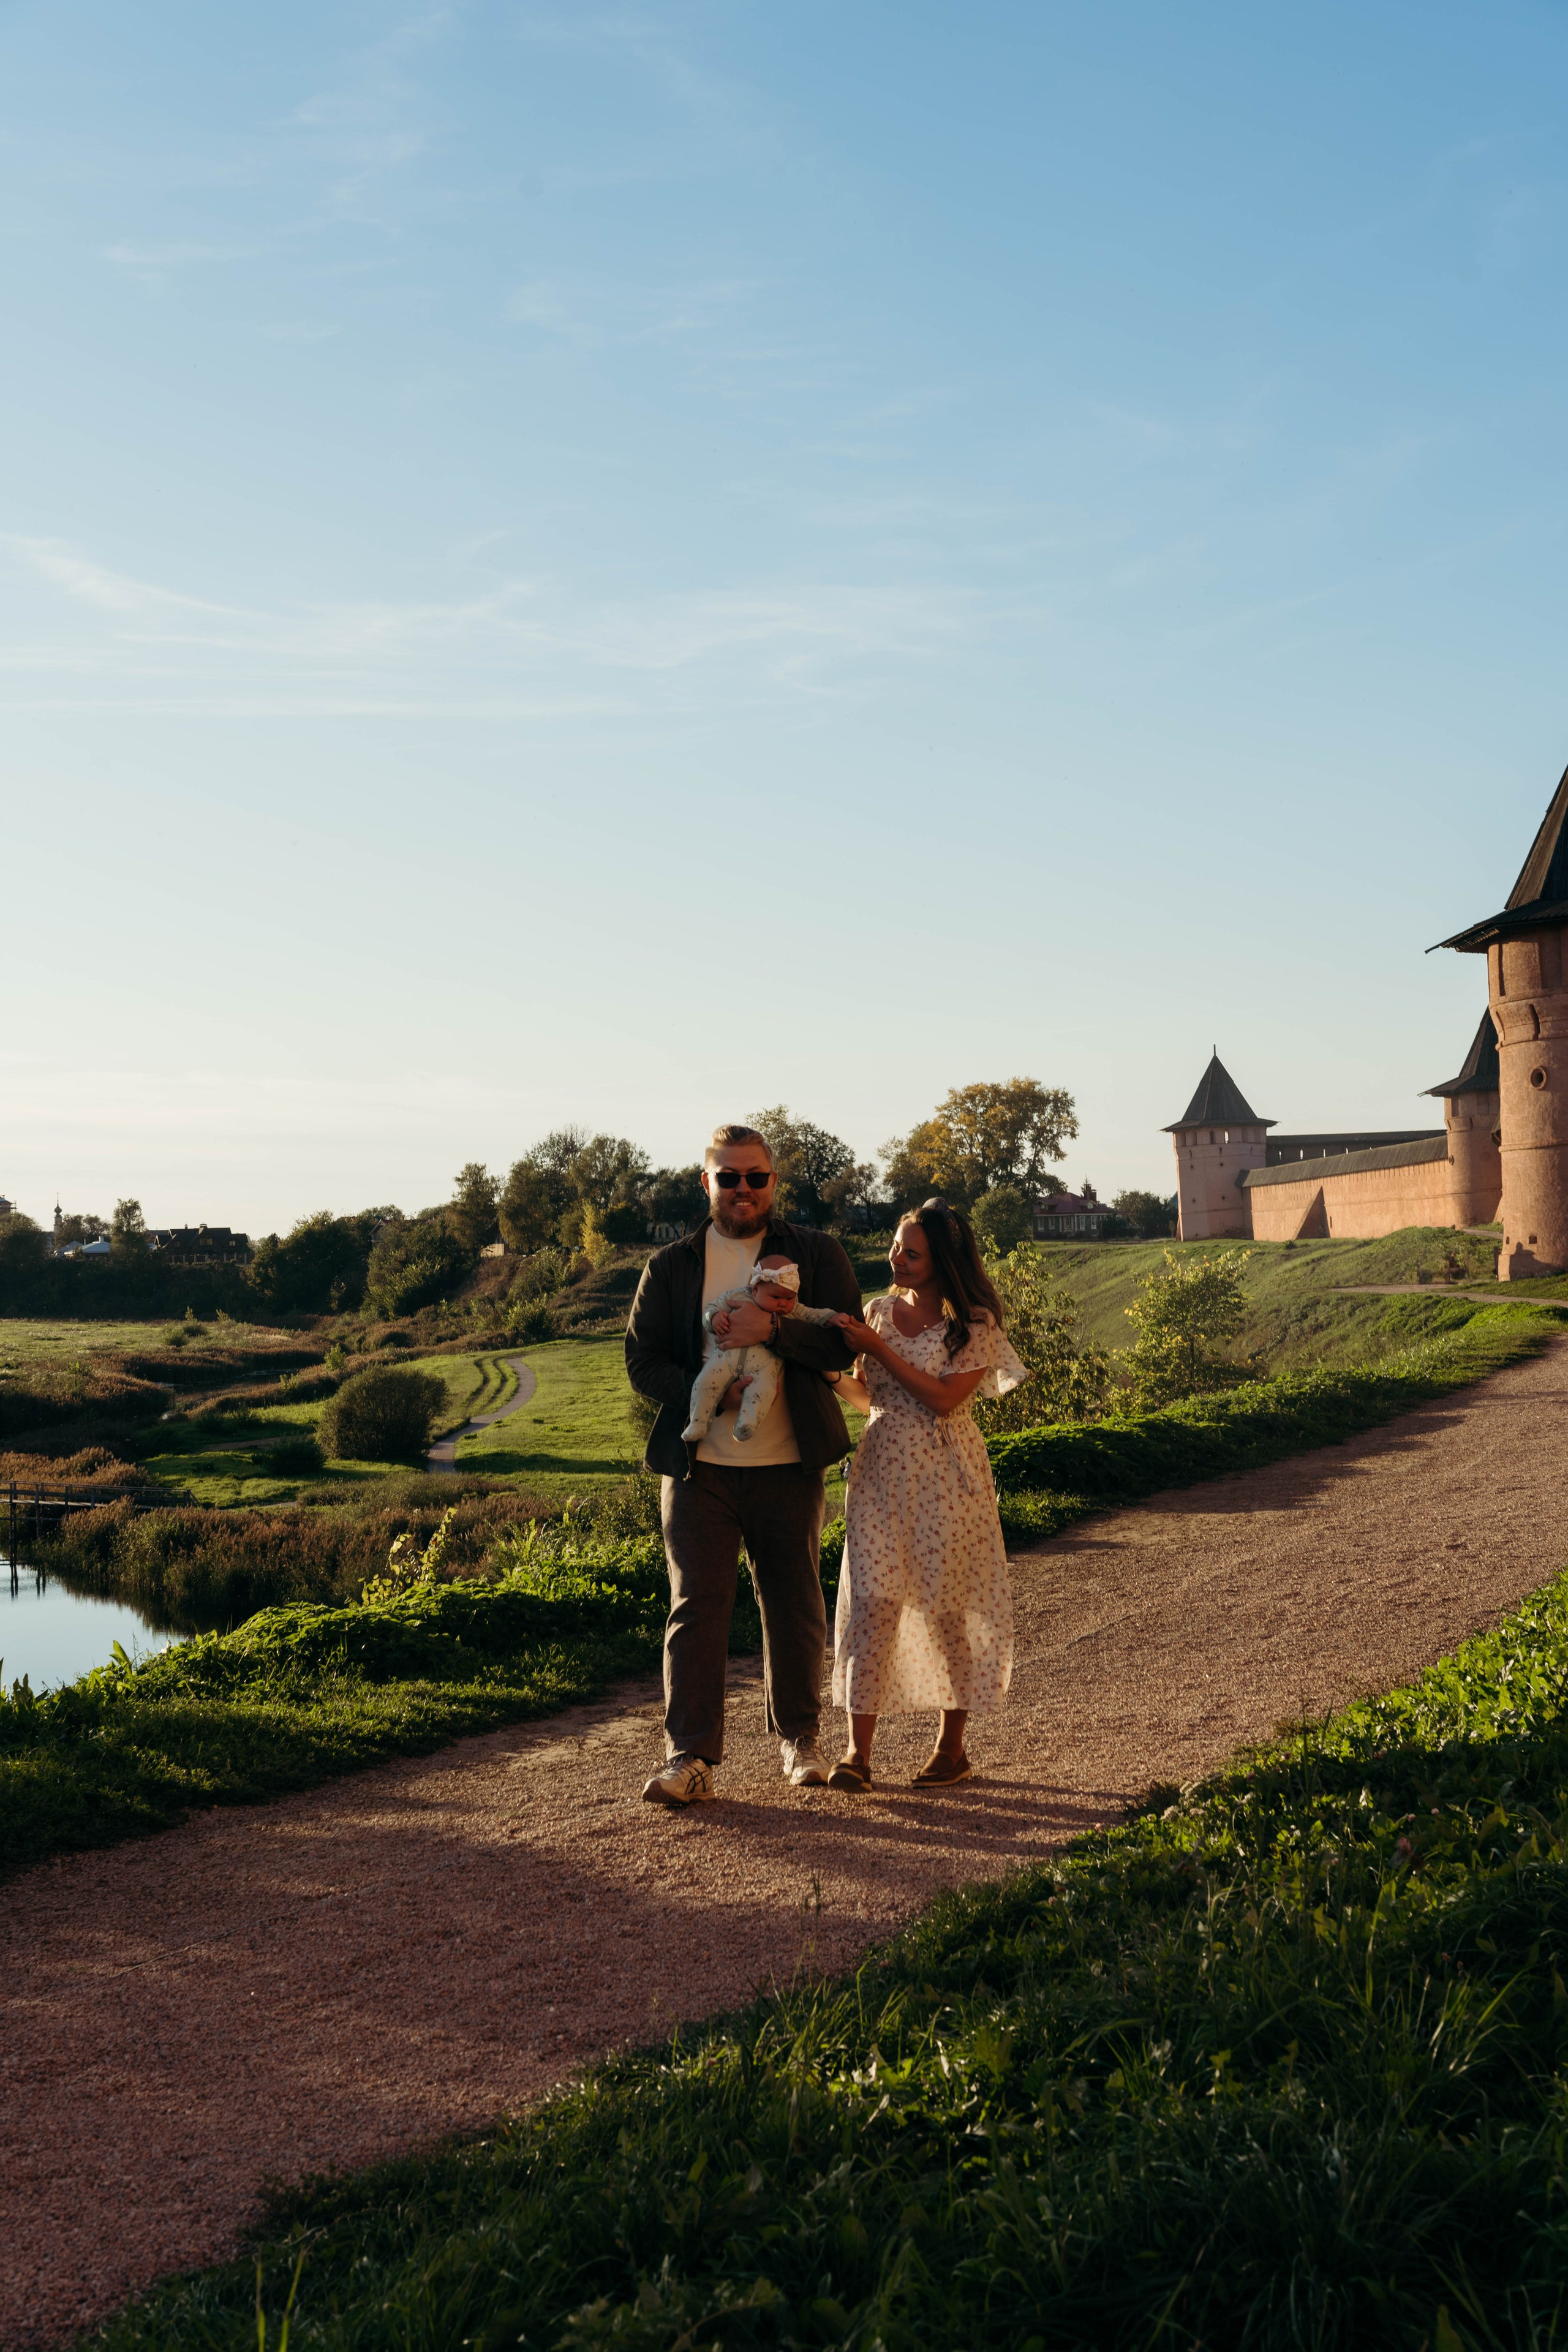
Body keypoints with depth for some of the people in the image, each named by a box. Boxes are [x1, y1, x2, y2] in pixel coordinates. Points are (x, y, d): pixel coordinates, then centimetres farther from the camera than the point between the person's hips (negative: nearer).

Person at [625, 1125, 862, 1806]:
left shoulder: (816, 1254, 5)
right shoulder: (670, 1266, 7)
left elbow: (846, 1343, -6)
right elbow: (642, 1361, 3)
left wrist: (773, 1328, -20)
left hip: (788, 1468, 0)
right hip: (699, 1467, 0)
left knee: (794, 1607, 9)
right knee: (695, 1607, -4)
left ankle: (798, 1737, 27)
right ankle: (690, 1756, 1)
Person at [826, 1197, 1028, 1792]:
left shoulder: (974, 1323, -5)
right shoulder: (878, 1311, 9)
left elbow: (944, 1400, -15)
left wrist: (879, 1349, -15)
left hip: (945, 1479, -3)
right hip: (881, 1471, 4)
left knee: (947, 1606, 3)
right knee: (870, 1601, -5)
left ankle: (953, 1745, 18)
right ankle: (858, 1750, -4)